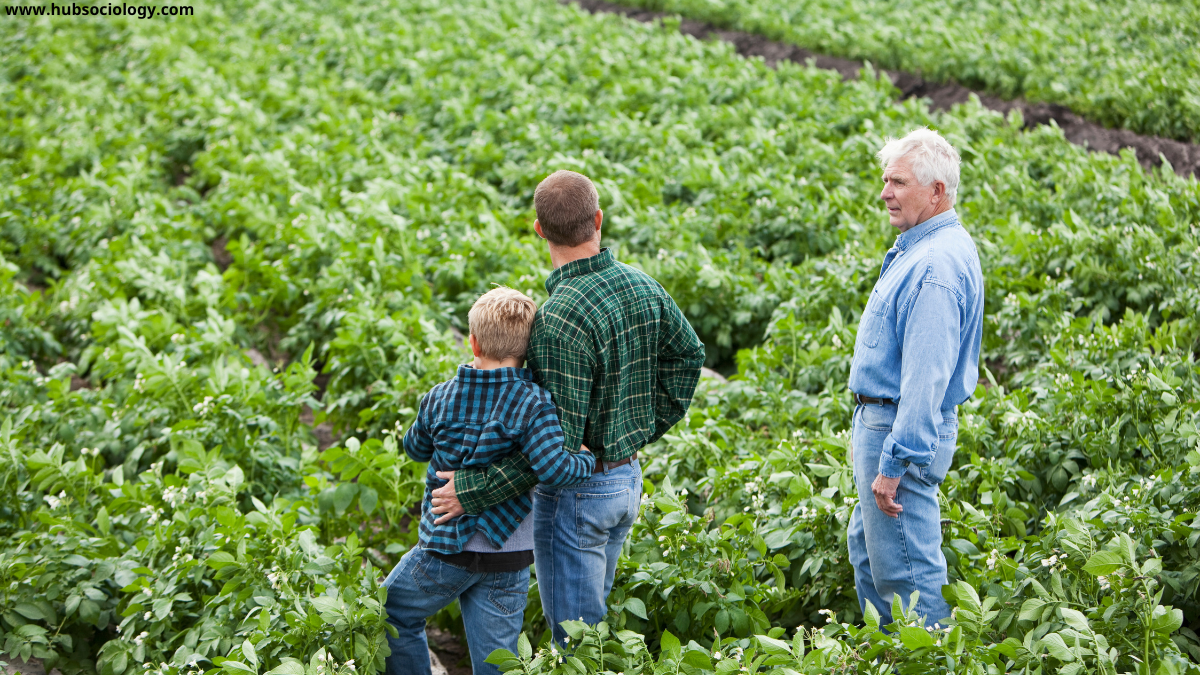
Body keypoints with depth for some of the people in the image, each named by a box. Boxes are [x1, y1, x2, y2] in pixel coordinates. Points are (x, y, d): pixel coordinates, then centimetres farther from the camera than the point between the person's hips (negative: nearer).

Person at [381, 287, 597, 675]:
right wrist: (591, 460, -11)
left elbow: (415, 449, 12)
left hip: (444, 548, 0)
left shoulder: (441, 399, -7)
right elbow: (553, 469, -27)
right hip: (508, 560, 1)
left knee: (393, 615, 25)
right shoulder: (531, 403, -15)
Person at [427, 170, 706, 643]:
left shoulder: (560, 319, -28)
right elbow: (688, 355, 14)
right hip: (628, 479, 8)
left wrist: (474, 491, -21)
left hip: (576, 493, -8)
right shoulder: (644, 287, -3)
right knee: (588, 614, 23)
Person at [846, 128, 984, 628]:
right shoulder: (919, 248, 13)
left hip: (904, 431, -11)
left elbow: (926, 376, -27)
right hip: (880, 419, 11)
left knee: (905, 569, -4)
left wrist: (894, 463, -27)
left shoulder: (937, 265, -23)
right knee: (867, 552, 20)